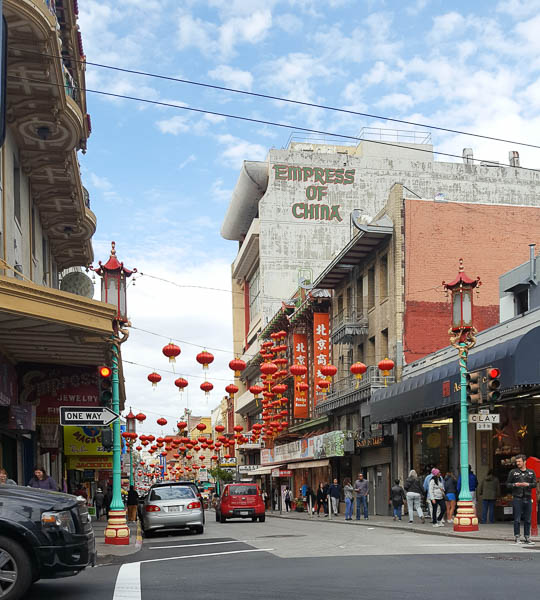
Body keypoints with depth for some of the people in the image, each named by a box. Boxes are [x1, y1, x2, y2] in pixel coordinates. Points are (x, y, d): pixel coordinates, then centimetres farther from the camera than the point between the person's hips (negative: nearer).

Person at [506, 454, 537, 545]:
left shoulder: (531, 472, 11)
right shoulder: (513, 472, 5)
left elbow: (535, 484, 6)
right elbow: (508, 484, 6)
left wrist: (528, 484, -13)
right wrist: (515, 484, -13)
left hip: (528, 499, 2)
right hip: (517, 498, -2)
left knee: (527, 519, 5)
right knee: (517, 519, -3)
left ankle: (527, 537, 13)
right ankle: (516, 537, 2)